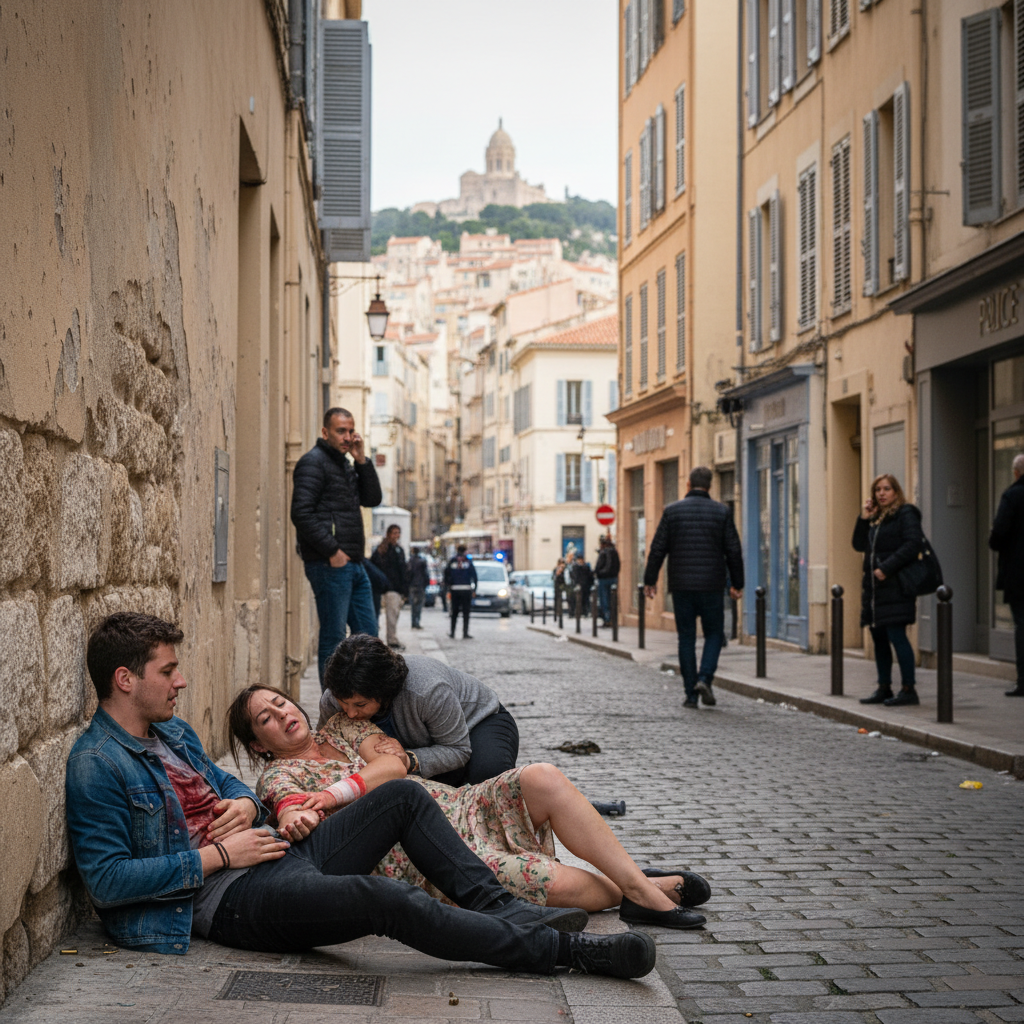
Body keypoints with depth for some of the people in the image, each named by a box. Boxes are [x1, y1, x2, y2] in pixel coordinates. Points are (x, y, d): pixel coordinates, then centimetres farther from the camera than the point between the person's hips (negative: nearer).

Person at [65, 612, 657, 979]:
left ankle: (499, 907, -3)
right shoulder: (97, 765, -13)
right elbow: (108, 880, -19)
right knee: (383, 899, -31)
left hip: (277, 853, 10)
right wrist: (216, 855, -17)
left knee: (402, 795, 1)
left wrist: (243, 803, 5)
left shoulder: (173, 731, 15)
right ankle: (561, 951, -24)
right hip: (231, 897, -10)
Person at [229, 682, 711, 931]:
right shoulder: (279, 776, 4)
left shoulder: (343, 727, 19)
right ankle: (637, 894, 2)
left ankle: (638, 883, -13)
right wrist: (298, 815, -44)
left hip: (454, 809, 6)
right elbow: (291, 807, -19)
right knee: (561, 884, -25)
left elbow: (394, 763, 1)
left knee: (543, 779, -21)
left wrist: (338, 791, -16)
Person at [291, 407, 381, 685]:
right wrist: (332, 551, -18)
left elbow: (372, 498, 15)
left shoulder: (346, 464, 20)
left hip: (353, 564, 9)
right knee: (333, 637, -5)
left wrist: (361, 461, 3)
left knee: (368, 635, 11)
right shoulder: (313, 462, -8)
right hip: (329, 565, -9)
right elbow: (301, 513, -17)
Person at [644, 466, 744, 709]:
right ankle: (704, 678, -8)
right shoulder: (721, 512, 0)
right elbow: (734, 551, 1)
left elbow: (658, 549, -1)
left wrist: (650, 580, 9)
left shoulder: (672, 511, -1)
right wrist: (737, 584, 10)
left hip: (681, 586, 1)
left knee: (686, 638, 7)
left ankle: (691, 694, 6)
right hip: (711, 586, 0)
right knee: (714, 634, 13)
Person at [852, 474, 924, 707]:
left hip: (895, 586, -8)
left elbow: (912, 544, -16)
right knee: (879, 637, 11)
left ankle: (909, 689, -8)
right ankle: (884, 688, 18)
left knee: (896, 635, -11)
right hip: (874, 587, 8)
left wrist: (886, 568, -20)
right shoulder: (875, 517, 19)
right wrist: (863, 519, 6)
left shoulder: (905, 514, -5)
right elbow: (859, 545, 18)